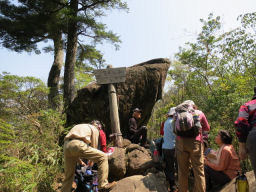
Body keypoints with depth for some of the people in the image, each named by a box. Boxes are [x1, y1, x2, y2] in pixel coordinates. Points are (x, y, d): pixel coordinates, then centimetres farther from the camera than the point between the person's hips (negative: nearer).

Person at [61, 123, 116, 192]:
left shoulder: (77, 127, 40)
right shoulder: (94, 129, 22)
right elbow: (94, 145, 19)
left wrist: (79, 160, 47)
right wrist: (91, 160, 35)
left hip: (66, 145, 7)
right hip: (77, 145, -7)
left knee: (69, 175, 19)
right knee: (103, 157, 2)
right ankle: (103, 185, -3)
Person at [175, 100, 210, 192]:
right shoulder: (199, 113, 14)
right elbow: (207, 128, 22)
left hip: (180, 141, 1)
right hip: (195, 142, -1)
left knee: (182, 170, 9)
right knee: (199, 170, 5)